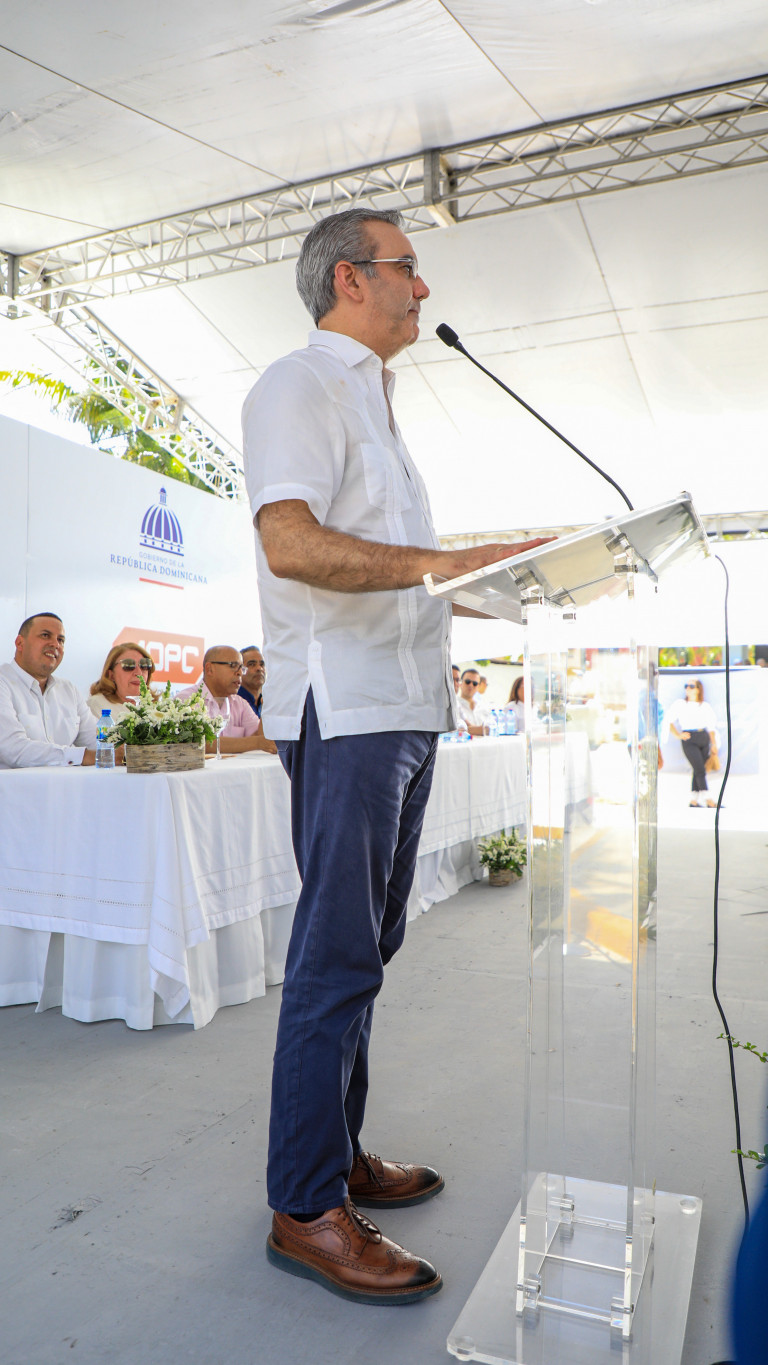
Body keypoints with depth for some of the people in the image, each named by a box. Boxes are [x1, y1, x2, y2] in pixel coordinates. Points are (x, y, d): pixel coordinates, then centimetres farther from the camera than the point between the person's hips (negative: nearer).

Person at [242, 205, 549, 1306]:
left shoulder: (371, 402, 27)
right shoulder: (300, 385, -3)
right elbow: (292, 543, -21)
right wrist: (449, 563, -24)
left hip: (403, 707, 10)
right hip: (344, 708, -10)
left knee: (365, 948, 13)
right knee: (338, 956, -5)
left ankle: (340, 1156, 27)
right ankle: (306, 1208, 9)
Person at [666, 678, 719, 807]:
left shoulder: (705, 706, 12)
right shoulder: (679, 703, 4)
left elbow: (711, 726, 14)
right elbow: (669, 719, 3)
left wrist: (714, 744, 7)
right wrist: (678, 735, -8)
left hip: (704, 739, 4)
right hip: (689, 740, -4)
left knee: (698, 770, 6)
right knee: (700, 770, -13)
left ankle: (693, 800, 15)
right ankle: (708, 800, -15)